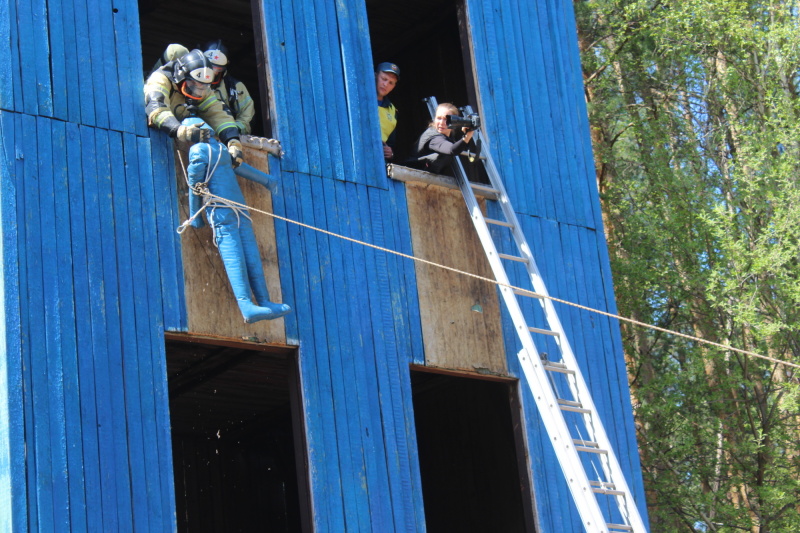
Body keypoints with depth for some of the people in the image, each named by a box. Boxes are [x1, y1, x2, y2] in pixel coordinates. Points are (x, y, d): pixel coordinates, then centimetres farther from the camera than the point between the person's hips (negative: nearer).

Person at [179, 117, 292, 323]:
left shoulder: (220, 148, 22)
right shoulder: (199, 151, -2)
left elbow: (238, 165, 36)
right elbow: (194, 185, -1)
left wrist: (267, 180, 48)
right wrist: (195, 216, 1)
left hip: (238, 209, 8)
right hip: (220, 211, -8)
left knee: (252, 256, 0)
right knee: (233, 257, -18)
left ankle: (264, 302, -1)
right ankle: (246, 306, -29)